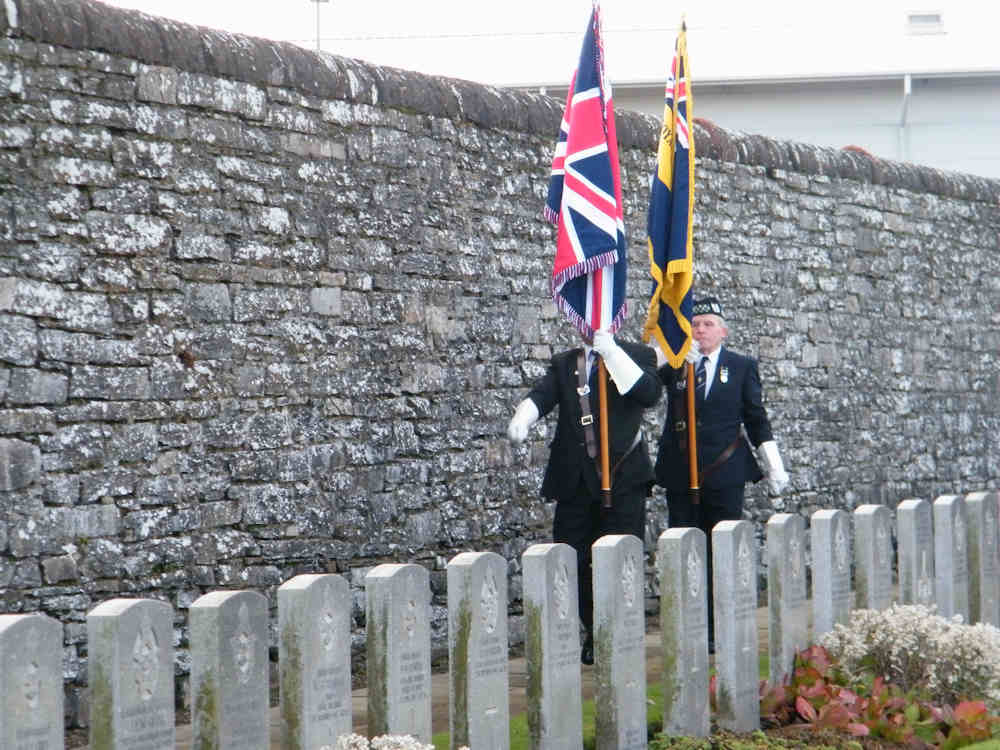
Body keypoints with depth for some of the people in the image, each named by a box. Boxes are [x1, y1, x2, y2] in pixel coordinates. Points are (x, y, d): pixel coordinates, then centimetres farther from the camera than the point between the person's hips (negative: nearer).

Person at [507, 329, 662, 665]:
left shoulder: (636, 356, 6)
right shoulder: (564, 364, 14)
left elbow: (649, 393, -12)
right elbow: (541, 396, -2)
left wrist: (612, 353, -16)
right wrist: (521, 419, -23)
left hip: (622, 477, -4)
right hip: (575, 481, 4)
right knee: (573, 561, 5)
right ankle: (593, 634, 21)